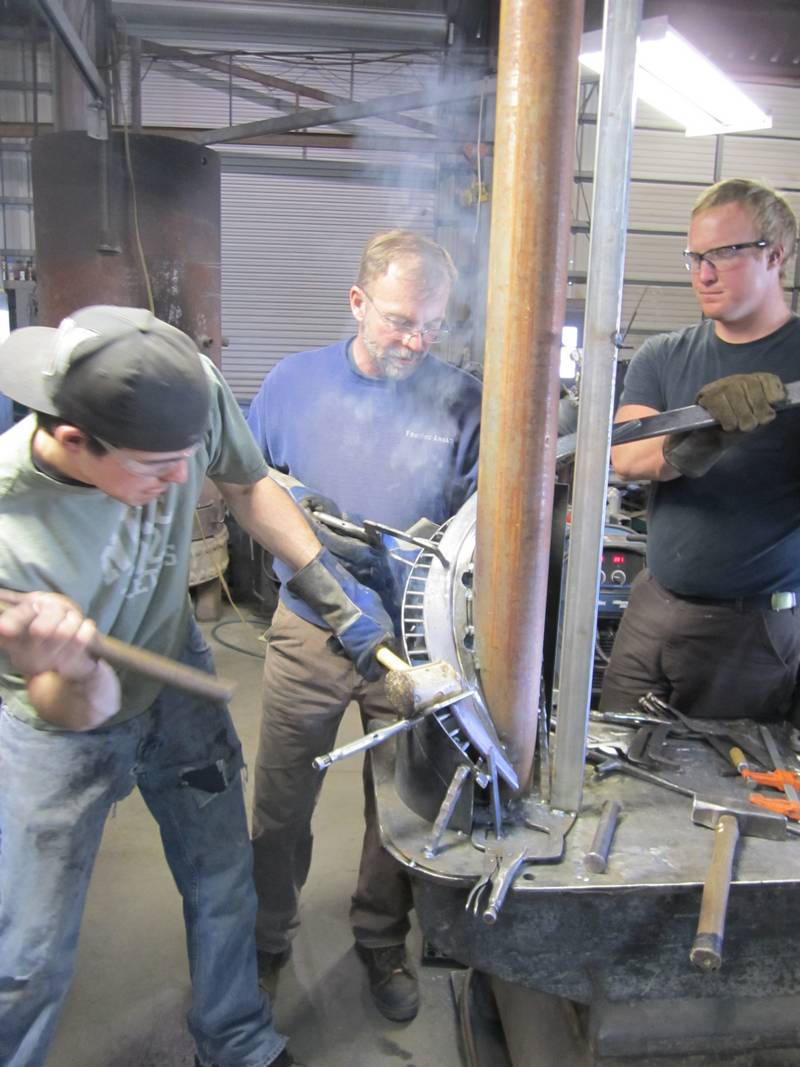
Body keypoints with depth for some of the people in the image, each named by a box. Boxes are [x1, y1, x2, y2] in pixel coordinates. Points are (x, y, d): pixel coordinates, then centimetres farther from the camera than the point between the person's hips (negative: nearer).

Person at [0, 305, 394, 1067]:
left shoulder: (190, 391, -28)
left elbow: (246, 484, -4)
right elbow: (85, 710, -27)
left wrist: (327, 583, -12)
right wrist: (71, 670, -50)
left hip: (175, 677, 4)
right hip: (61, 727, -4)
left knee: (223, 888, 17)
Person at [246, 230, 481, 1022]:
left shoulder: (462, 400, -8)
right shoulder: (295, 381, -3)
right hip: (308, 630, 1)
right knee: (280, 803, 14)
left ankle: (382, 942, 43)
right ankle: (267, 938, 41)